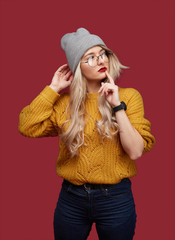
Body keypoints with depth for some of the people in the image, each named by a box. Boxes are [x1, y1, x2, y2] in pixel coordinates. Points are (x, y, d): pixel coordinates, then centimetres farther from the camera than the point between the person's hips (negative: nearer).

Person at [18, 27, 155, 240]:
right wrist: (53, 88, -6)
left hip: (115, 198, -2)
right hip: (71, 198, 2)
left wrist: (118, 106, -19)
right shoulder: (65, 101, 2)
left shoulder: (128, 96, -5)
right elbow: (26, 127, -9)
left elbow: (136, 151, -13)